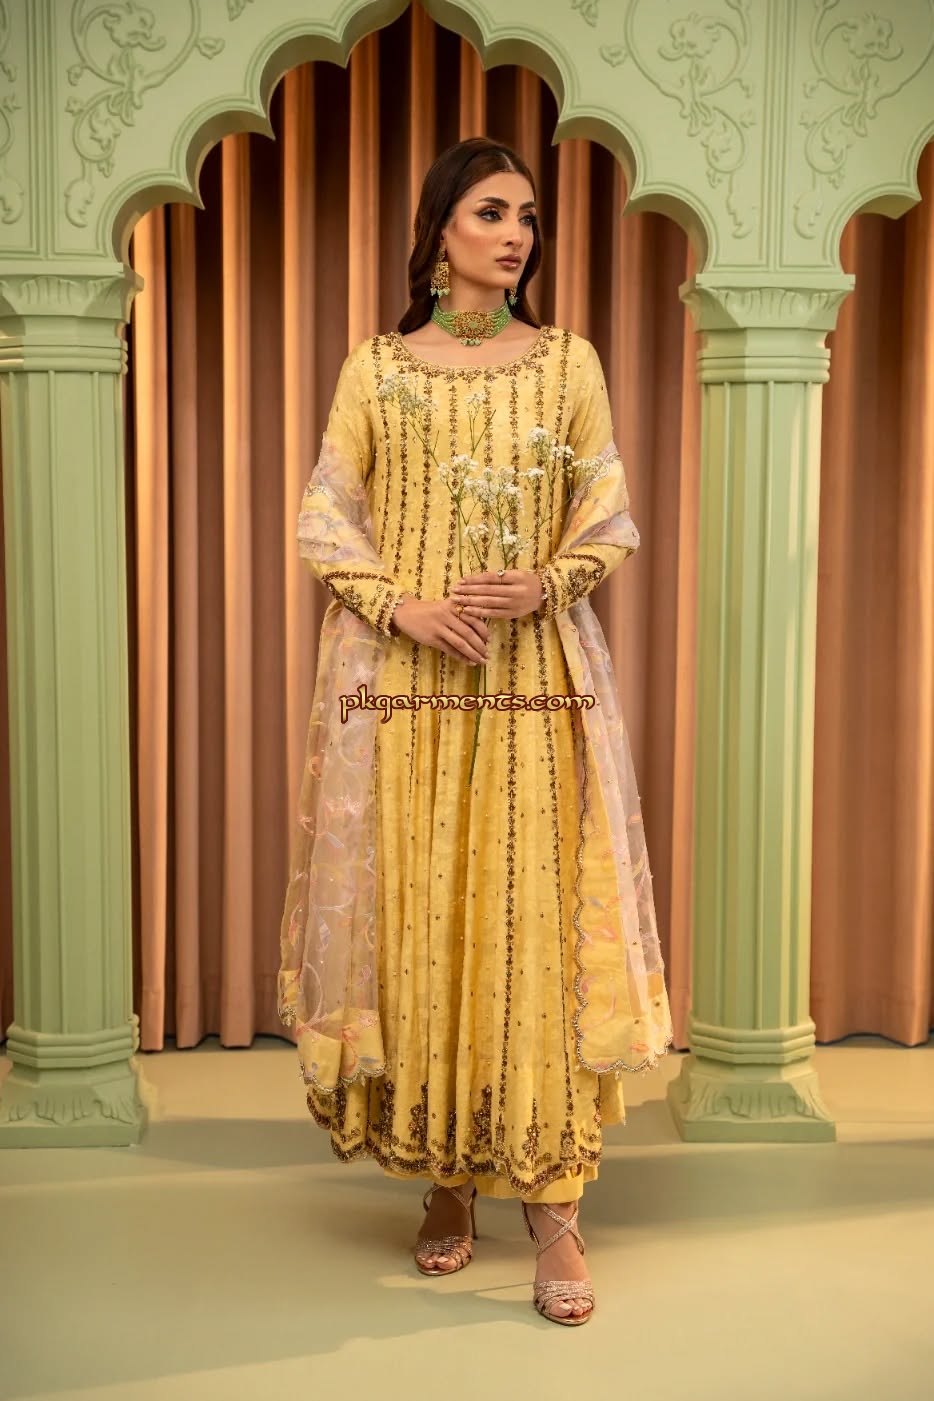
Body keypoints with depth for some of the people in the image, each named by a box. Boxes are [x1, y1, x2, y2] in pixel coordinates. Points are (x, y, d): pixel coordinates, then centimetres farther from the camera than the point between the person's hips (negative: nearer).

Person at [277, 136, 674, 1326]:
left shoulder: (569, 362, 8)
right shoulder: (375, 368, 6)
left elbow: (609, 522, 8)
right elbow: (325, 525, 5)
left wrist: (545, 584, -11)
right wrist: (404, 606, -11)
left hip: (536, 682, 0)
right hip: (401, 687, 0)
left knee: (535, 925, -4)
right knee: (417, 922, 2)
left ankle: (551, 1204, 1)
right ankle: (447, 1179, 17)